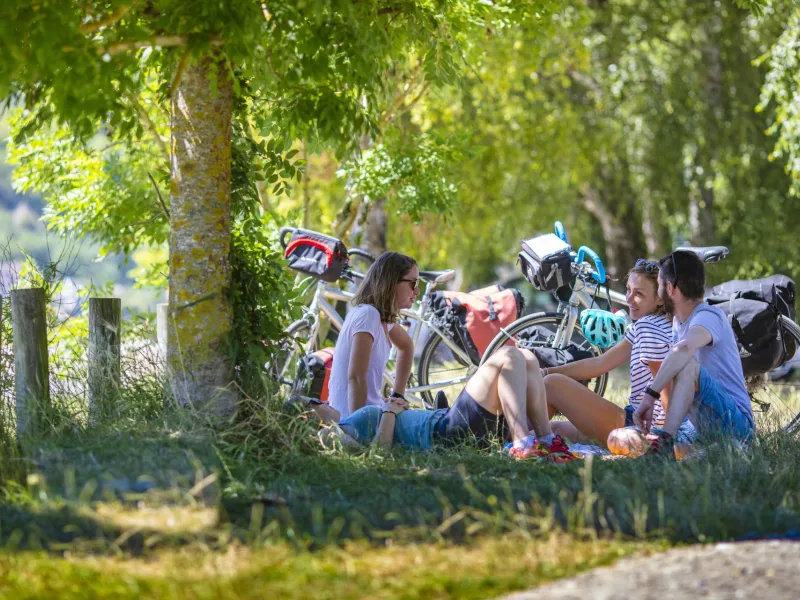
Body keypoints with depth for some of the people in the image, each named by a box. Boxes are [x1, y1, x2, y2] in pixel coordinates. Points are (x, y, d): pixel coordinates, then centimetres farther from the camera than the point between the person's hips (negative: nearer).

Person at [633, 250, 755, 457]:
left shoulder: (709, 317, -14)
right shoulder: (679, 322, 16)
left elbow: (685, 347, -37)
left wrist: (650, 395, -39)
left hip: (735, 422, -9)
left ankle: (664, 445, -44)